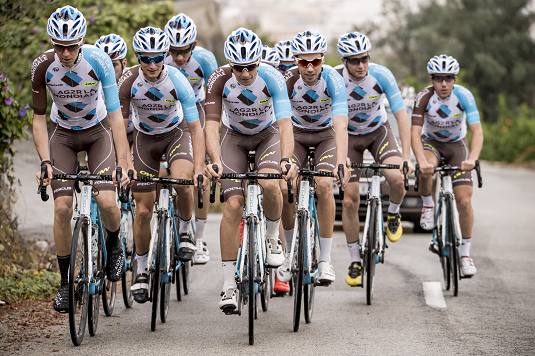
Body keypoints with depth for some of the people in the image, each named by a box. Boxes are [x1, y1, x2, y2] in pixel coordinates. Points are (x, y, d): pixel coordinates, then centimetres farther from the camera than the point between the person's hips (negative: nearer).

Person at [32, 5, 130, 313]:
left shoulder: (99, 61, -28)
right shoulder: (43, 67, -23)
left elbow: (115, 114, -27)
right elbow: (39, 118, -12)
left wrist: (123, 164, -32)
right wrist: (45, 162, -22)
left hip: (98, 130, -1)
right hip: (63, 134, 1)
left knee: (107, 201, -19)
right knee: (63, 207, -12)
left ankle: (114, 244, 16)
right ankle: (66, 282, 3)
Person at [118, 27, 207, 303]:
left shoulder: (177, 81, -28)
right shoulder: (128, 82, -25)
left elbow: (196, 129, -26)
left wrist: (200, 170, -36)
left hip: (176, 132, -1)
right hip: (145, 137, 1)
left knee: (181, 181, -32)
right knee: (143, 210, -2)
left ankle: (185, 230, -3)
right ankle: (142, 270, 17)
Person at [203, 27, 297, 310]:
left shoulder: (272, 78, -29)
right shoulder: (219, 81, -27)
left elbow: (285, 123, -37)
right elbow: (211, 125, -33)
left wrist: (286, 159, -55)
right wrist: (215, 161, -51)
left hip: (268, 134, 0)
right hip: (234, 136, 0)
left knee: (270, 184, -31)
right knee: (233, 204, -13)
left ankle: (272, 238, 1)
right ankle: (228, 286, -10)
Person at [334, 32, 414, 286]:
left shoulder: (382, 75, -26)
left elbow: (401, 116, -24)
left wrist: (406, 157, -31)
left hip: (378, 130, 0)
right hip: (349, 135, 0)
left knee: (397, 178, -28)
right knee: (349, 200, -6)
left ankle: (393, 215, 6)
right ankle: (355, 261, 10)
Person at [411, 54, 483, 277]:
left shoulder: (464, 96, -25)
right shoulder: (424, 98, -25)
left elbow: (477, 131, -33)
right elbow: (415, 133, -32)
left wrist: (472, 159, -51)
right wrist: (422, 162, -50)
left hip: (456, 144, 0)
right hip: (431, 142, 0)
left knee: (464, 201, -11)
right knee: (426, 169, -37)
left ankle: (465, 253, 5)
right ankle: (428, 205, -7)